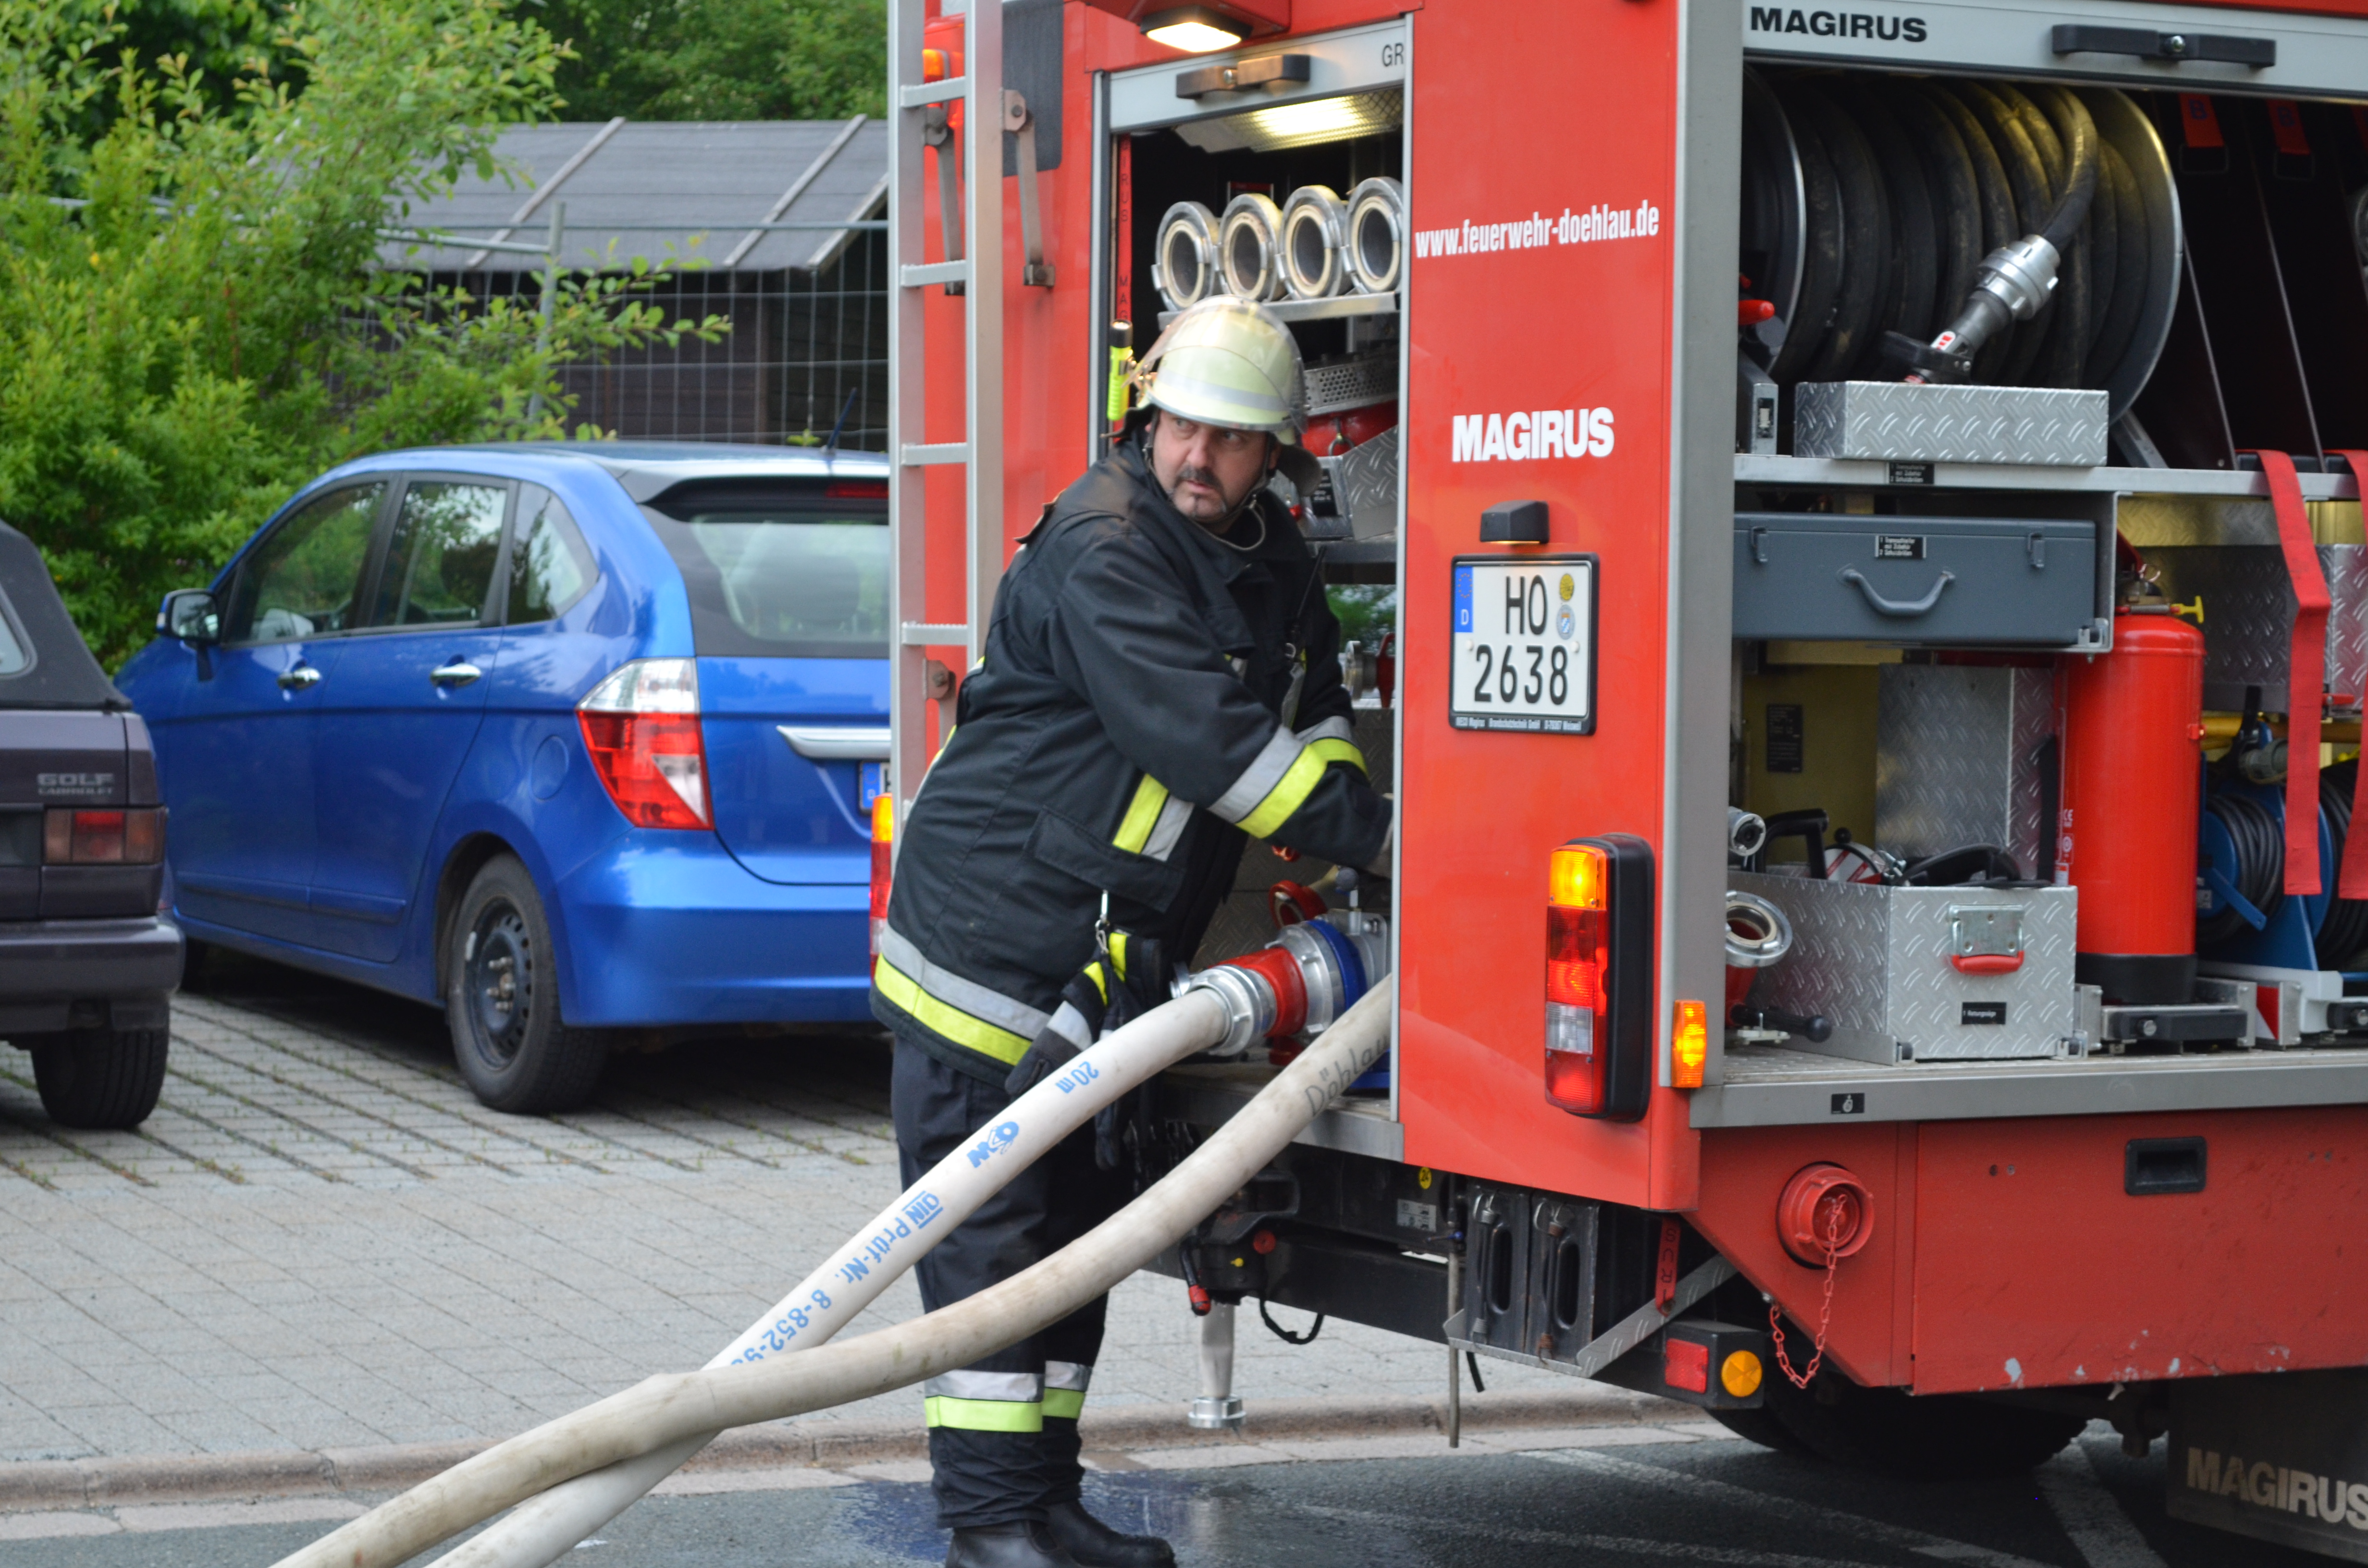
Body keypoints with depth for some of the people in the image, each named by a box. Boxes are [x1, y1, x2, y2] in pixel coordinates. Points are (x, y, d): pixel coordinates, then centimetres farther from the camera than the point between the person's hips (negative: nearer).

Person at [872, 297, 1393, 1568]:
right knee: (989, 1234, -6)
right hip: (990, 931, -9)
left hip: (1100, 966, 9)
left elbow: (1312, 716, 15)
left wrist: (1341, 866, -2)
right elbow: (1214, 743, -26)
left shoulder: (1269, 560, 10)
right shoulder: (1102, 553, -19)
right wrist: (1370, 835, -24)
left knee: (1074, 1229, 13)